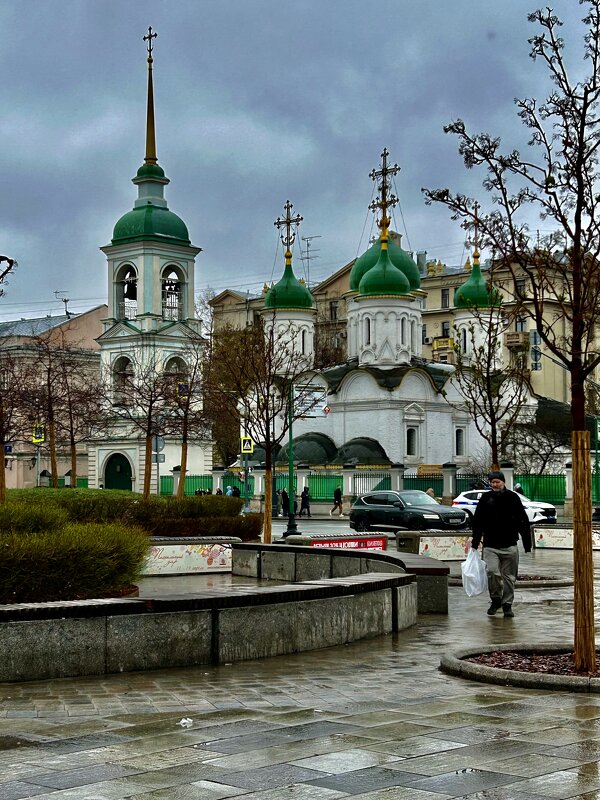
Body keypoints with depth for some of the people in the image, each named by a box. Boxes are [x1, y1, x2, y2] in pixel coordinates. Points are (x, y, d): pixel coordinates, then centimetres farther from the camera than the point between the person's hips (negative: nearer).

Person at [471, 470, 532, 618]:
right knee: (492, 572, -15)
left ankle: (507, 604, 17)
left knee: (509, 577, 4)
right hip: (490, 546, 0)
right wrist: (475, 543, 7)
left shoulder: (512, 498, 3)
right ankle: (495, 600, 6)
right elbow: (477, 522, 11)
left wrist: (527, 544, 3)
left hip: (510, 545, 0)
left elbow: (523, 522, 6)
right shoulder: (485, 498, 5)